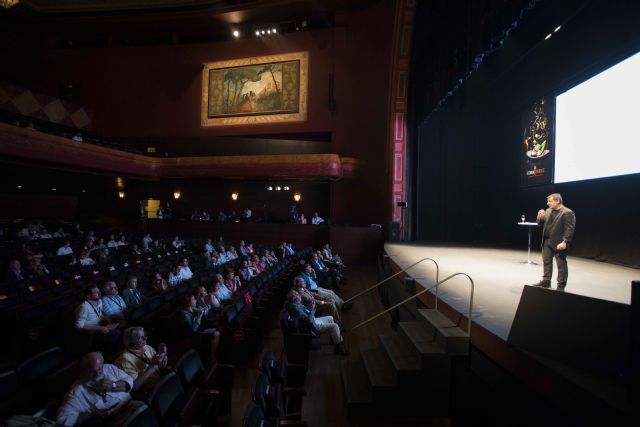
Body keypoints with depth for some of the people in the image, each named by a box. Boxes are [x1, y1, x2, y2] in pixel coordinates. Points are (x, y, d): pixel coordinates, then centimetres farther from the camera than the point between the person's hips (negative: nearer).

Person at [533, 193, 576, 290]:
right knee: (546, 262, 13)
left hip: (559, 243, -7)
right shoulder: (548, 211, 10)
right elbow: (541, 223, 15)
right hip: (547, 241, 7)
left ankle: (561, 285, 12)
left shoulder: (567, 213, -13)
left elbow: (570, 229, -18)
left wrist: (564, 242, -24)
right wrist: (540, 217, -6)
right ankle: (546, 281, 23)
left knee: (561, 264, 3)